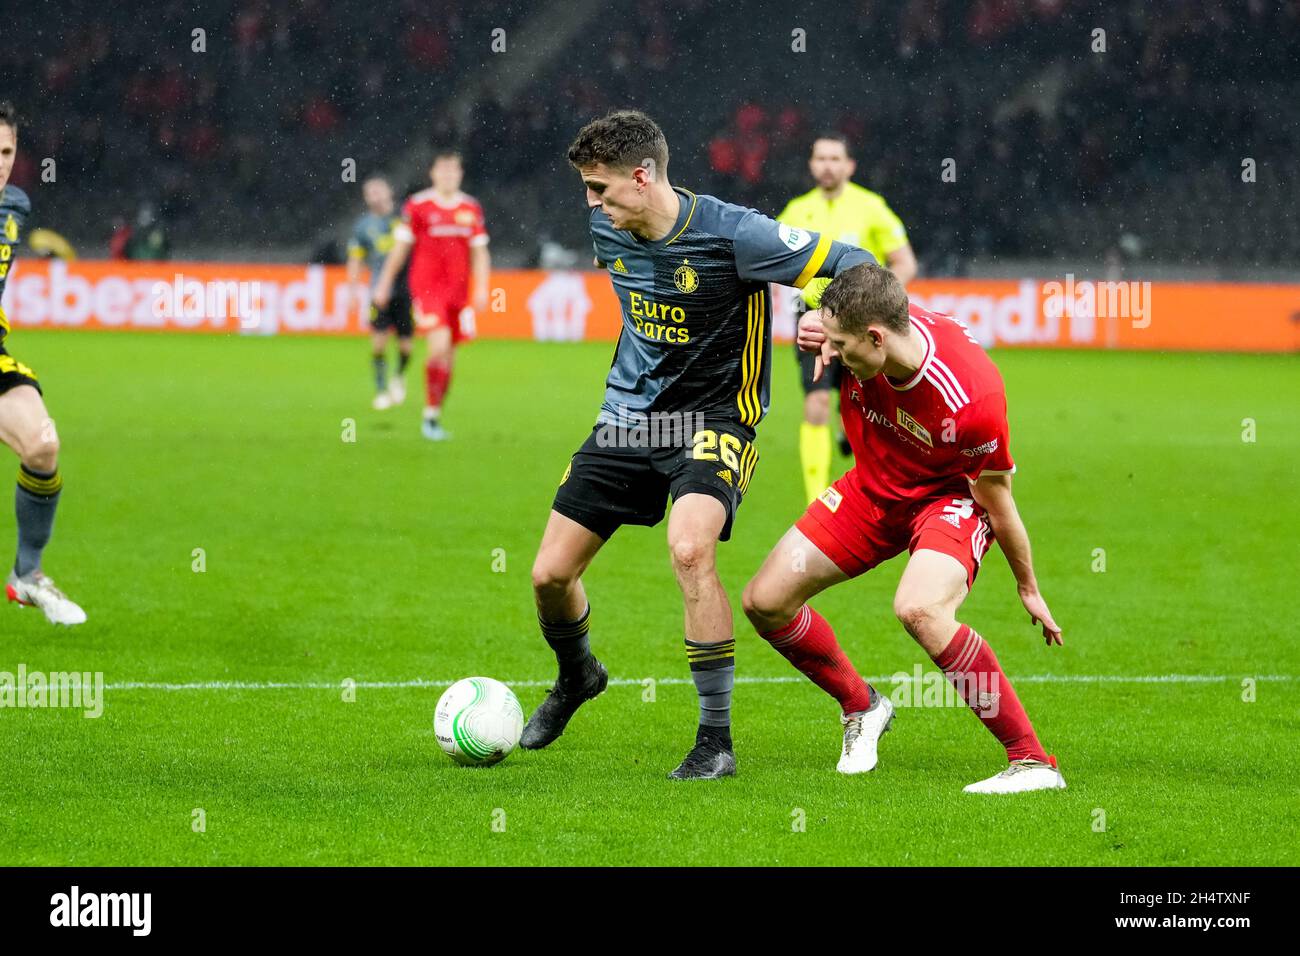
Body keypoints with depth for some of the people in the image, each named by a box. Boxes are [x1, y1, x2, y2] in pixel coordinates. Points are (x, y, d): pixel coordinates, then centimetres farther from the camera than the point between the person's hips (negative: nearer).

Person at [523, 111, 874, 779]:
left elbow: (851, 265, -16)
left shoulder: (732, 233, -21)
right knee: (550, 575, 3)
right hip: (627, 415, 6)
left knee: (689, 549, -32)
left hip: (714, 417, -6)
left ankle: (715, 741, -19)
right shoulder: (608, 231, -2)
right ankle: (576, 677, 39)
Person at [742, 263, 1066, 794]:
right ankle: (861, 707, 29)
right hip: (872, 489, 7)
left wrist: (1028, 587, -10)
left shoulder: (971, 397, -36)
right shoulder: (864, 326, -23)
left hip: (951, 497, -6)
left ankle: (1033, 762, -27)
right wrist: (813, 326, -18)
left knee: (919, 608, -35)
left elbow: (996, 497, -21)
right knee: (765, 601, 2)